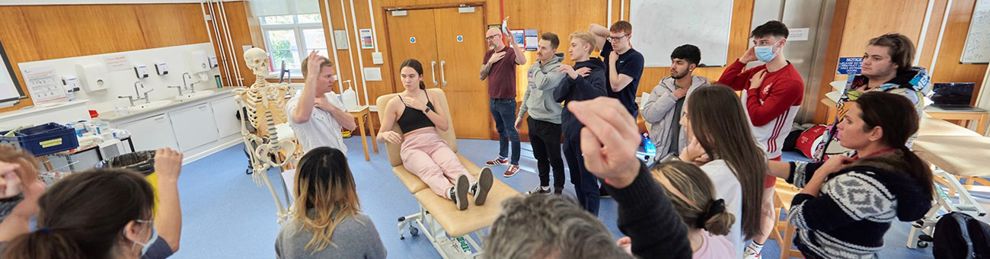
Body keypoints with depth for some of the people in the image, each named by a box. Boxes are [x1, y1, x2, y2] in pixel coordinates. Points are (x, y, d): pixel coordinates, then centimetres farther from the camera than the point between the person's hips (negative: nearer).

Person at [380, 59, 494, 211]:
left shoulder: (432, 96, 13)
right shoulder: (394, 103, 5)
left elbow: (445, 126, 4)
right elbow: (380, 136, 8)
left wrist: (424, 108, -6)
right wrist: (387, 134, -17)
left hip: (435, 142, 2)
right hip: (412, 148, -2)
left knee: (453, 164, -34)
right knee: (431, 171, -37)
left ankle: (475, 188, -63)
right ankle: (453, 194, -68)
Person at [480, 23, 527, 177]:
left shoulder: (510, 52, -12)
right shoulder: (488, 54, 9)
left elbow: (522, 61, -34)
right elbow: (482, 76, 5)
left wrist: (512, 39, -38)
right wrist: (490, 61, -9)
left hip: (506, 101, -7)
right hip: (493, 100, 7)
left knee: (511, 132, 1)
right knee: (501, 130, 21)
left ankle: (515, 164, 11)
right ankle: (503, 157, 35)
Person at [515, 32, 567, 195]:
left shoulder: (558, 69, -17)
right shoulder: (534, 67, 7)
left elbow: (542, 84, -35)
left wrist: (537, 67, -18)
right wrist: (521, 114, 18)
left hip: (550, 122, -7)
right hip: (533, 119, 7)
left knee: (554, 159, 8)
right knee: (540, 157, 19)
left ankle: (558, 190, 25)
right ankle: (544, 186, 36)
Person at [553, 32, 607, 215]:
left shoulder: (596, 72, -10)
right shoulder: (572, 70, 10)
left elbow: (600, 98, -29)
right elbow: (557, 96, -2)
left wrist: (576, 77, -36)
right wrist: (571, 78, -16)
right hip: (569, 131, 7)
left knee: (588, 181, 2)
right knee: (576, 179, 19)